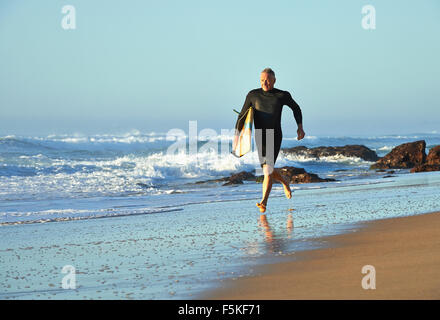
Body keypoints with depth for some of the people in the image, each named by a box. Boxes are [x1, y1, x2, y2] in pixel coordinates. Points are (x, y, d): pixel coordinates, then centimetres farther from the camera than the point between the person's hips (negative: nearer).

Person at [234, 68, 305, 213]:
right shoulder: (253, 95, 1)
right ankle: (285, 183, 44)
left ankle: (264, 202, -25)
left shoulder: (282, 96, 0)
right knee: (267, 170, 11)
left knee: (268, 169, -18)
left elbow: (296, 108, 18)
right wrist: (236, 135, -5)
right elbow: (242, 116, 4)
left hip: (275, 137, -3)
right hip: (259, 137, 3)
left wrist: (300, 127, 10)